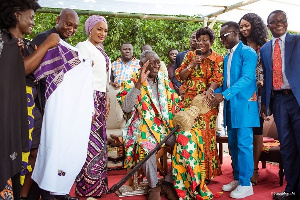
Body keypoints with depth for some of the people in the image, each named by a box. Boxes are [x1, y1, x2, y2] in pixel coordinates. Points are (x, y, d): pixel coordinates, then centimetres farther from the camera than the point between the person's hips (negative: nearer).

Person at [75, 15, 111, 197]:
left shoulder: (101, 51, 20)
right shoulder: (83, 46, -7)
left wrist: (107, 98, 17)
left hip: (101, 100, 9)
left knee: (99, 140, 11)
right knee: (91, 142, -8)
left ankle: (99, 186, 22)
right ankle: (87, 189, 3)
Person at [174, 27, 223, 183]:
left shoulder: (218, 59, 5)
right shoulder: (190, 55, 12)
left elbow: (217, 79, -8)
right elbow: (180, 76, 7)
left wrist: (210, 90, -29)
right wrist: (191, 65, -9)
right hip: (189, 100, 2)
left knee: (205, 134, -5)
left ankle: (206, 173, 8)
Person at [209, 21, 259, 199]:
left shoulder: (248, 52, -7)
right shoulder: (227, 57, 18)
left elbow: (247, 78, -18)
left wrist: (225, 95, -24)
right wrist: (216, 93, -1)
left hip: (244, 104, -8)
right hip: (230, 105, 8)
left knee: (244, 144, -5)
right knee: (233, 144, 12)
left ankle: (246, 184, 4)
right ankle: (237, 179, 23)